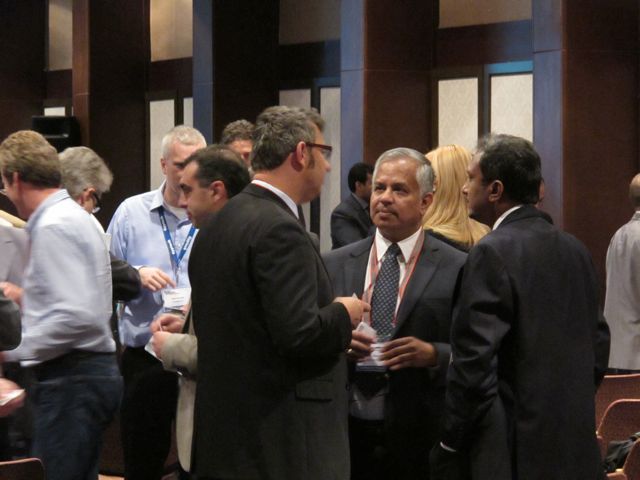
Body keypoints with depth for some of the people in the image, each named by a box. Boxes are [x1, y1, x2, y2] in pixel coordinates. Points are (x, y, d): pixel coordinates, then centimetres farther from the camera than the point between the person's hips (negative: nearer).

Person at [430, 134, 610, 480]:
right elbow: (598, 346, 14)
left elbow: (473, 362, -17)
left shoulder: (493, 253, -14)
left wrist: (448, 446, -8)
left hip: (512, 451, -7)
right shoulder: (574, 250, 9)